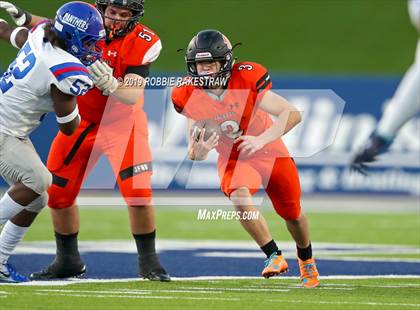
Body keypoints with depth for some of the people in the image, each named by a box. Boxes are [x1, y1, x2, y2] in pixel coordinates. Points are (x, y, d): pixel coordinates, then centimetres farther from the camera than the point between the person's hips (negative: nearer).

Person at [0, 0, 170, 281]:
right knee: (58, 192, 5)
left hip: (122, 123, -4)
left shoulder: (142, 43, -20)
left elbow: (133, 96, -28)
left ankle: (148, 261, 2)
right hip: (81, 122, 4)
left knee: (139, 192, -17)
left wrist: (109, 84, -46)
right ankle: (68, 261, 23)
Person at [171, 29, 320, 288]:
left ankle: (307, 260, 46)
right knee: (240, 196, -33)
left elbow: (292, 114, -27)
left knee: (292, 213, 14)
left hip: (270, 152, -1)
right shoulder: (189, 97, -17)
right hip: (233, 159, 1)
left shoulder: (247, 81, -27)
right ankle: (274, 256, -20)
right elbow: (194, 150, -10)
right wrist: (198, 152, -35)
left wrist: (261, 140, -40)